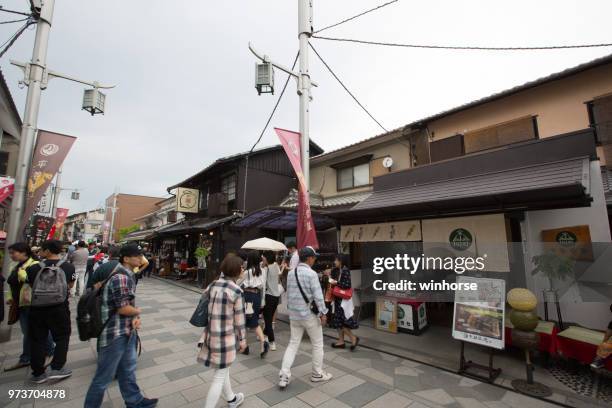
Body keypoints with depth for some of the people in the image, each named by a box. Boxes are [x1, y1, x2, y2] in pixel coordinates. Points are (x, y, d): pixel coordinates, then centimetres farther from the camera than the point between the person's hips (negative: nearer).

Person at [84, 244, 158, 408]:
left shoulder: (127, 275, 7)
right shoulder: (120, 277, -25)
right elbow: (123, 308, -24)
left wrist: (135, 318, -4)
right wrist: (138, 312, -4)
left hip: (127, 331, 10)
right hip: (115, 334, -10)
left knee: (128, 369, 23)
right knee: (104, 376, 8)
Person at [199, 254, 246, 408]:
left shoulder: (212, 285, -1)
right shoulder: (236, 291, -19)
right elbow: (239, 319, -13)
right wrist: (243, 339, 0)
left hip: (211, 334, 8)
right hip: (226, 336, -7)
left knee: (222, 370, 26)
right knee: (220, 376, 11)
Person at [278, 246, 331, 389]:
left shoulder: (290, 273, 3)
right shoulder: (311, 274, -17)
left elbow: (288, 295, 10)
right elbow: (318, 296, -18)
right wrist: (323, 313, -9)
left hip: (294, 315, 6)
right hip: (310, 314, -5)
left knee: (293, 344, 14)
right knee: (317, 344, 14)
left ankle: (284, 376, 9)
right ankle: (317, 374, 28)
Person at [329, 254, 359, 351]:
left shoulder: (345, 271, -18)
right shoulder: (337, 271, 8)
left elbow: (347, 285, -25)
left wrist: (336, 283, -18)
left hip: (343, 300, -9)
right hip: (338, 299, 9)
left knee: (341, 321, -3)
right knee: (338, 320, 13)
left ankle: (353, 338, 11)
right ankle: (341, 341, 23)